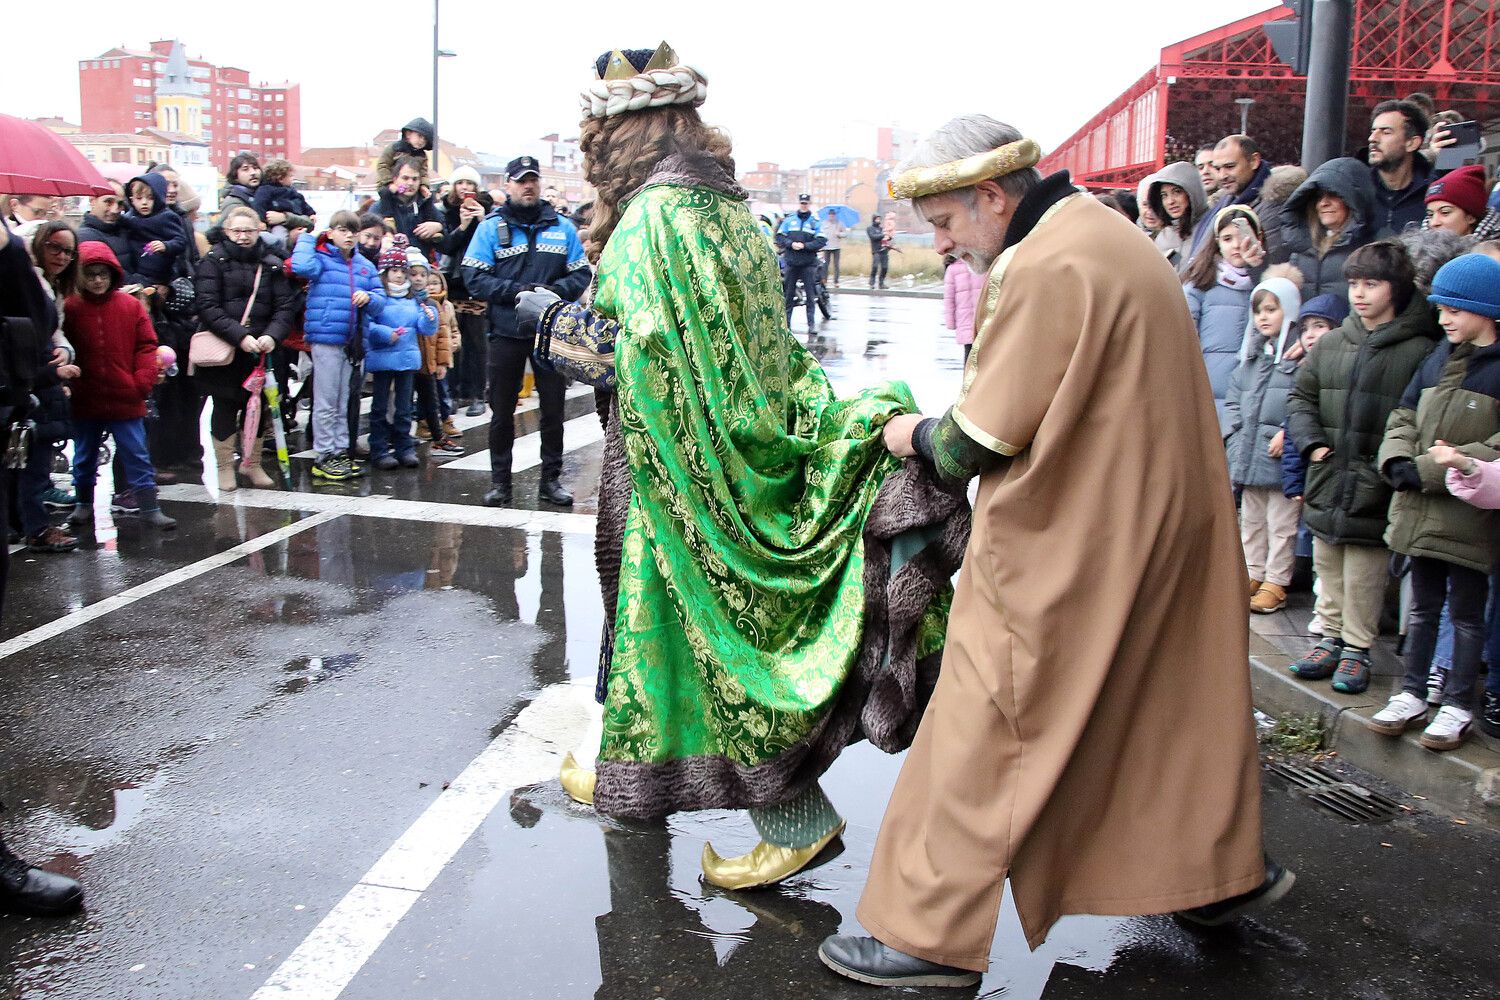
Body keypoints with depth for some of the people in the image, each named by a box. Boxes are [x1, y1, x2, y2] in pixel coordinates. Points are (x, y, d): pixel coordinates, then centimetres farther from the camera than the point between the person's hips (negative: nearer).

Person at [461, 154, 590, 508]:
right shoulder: (491, 227, 1)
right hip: (507, 333, -1)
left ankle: (551, 479, 18)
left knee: (553, 409, 7)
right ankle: (500, 481, 16)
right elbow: (474, 278, -6)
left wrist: (555, 290, -15)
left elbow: (581, 274, 5)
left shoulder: (562, 227, 7)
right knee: (502, 411, 6)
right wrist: (516, 291, -18)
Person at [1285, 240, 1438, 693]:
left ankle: (1357, 649, 18)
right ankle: (1330, 638, 30)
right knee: (1328, 571, 16)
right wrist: (1312, 443, 0)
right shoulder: (1331, 343, 7)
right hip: (1326, 485, 5)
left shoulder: (1419, 352, -9)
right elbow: (1300, 396, 13)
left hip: (1374, 494, -5)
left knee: (1364, 579, 4)